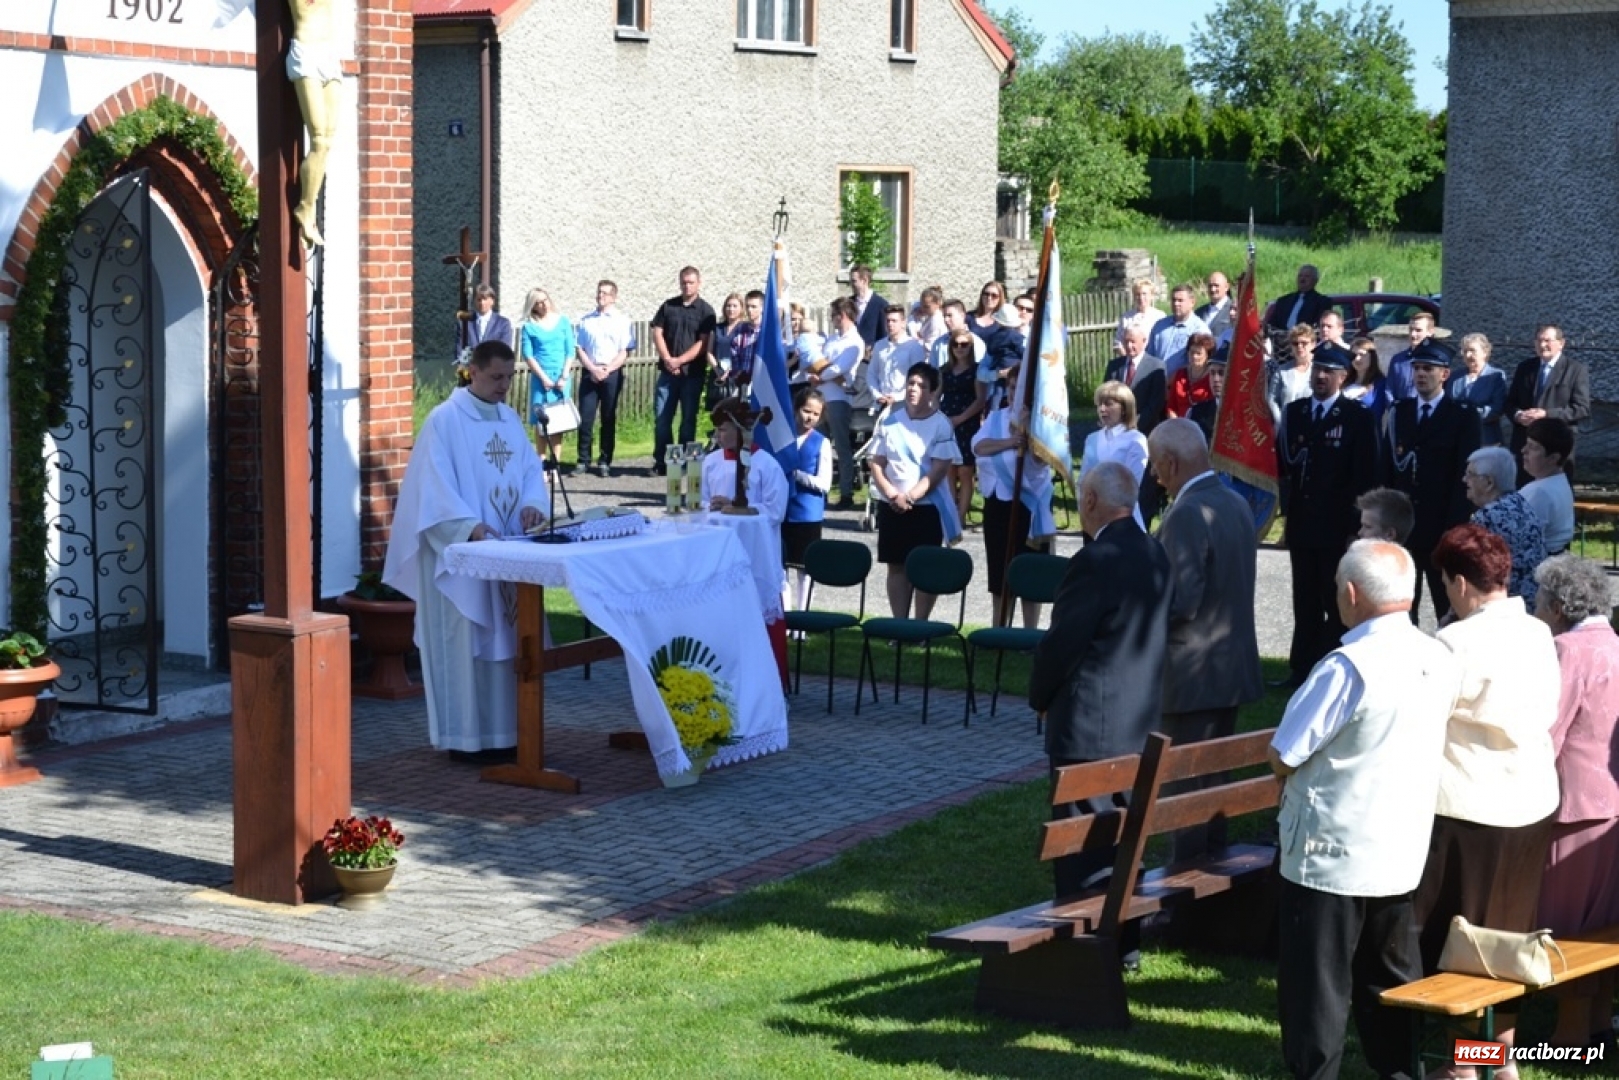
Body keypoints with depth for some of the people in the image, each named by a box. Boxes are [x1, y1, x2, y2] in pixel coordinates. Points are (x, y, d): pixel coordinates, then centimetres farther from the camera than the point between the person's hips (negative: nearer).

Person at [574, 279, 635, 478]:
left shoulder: (623, 321, 4)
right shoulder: (585, 320, 11)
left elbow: (625, 353, -1)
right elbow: (580, 349, 7)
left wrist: (607, 370, -12)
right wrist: (592, 369, -8)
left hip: (612, 373, -1)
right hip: (589, 372, 2)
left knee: (609, 419, 3)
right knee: (585, 417, -3)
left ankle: (605, 462, 8)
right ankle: (583, 460, 3)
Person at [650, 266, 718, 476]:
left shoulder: (705, 311, 1)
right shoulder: (668, 306, 10)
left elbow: (703, 343, -6)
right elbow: (657, 333, 5)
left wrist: (679, 361, -13)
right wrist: (667, 359, -9)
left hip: (692, 372, -2)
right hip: (667, 371, 2)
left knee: (688, 418, 2)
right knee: (661, 417, 0)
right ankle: (661, 461, 6)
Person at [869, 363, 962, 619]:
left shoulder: (941, 425, -6)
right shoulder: (892, 421, 5)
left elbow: (939, 470, -11)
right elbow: (877, 463, 5)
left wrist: (909, 496, -18)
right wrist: (891, 494, -10)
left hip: (926, 506, -3)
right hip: (892, 506, 3)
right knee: (897, 566, 6)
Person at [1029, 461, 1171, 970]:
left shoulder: (1095, 561, -20)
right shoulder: (1156, 555, 6)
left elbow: (1060, 642, -17)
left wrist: (1040, 697, 0)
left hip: (1088, 723, -8)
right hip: (1139, 721, 9)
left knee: (1082, 841, 0)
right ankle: (1124, 942, 24)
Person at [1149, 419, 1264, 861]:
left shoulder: (1187, 514, -20)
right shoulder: (1236, 504, 9)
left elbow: (1180, 602, -25)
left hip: (1192, 675, -9)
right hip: (1232, 670, 9)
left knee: (1187, 788, -1)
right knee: (1215, 782, 18)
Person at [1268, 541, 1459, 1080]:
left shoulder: (1347, 666, -22)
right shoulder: (1440, 662, 0)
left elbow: (1283, 756, -16)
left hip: (1330, 854, -7)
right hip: (1403, 850, 7)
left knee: (1316, 981, 4)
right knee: (1390, 974, 19)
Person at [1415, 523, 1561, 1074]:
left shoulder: (1458, 642, -18)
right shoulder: (1539, 634, 3)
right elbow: (1547, 713, 10)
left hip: (1470, 807, -7)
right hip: (1533, 801, 7)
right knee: (1509, 932, 17)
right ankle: (1504, 1052, 27)